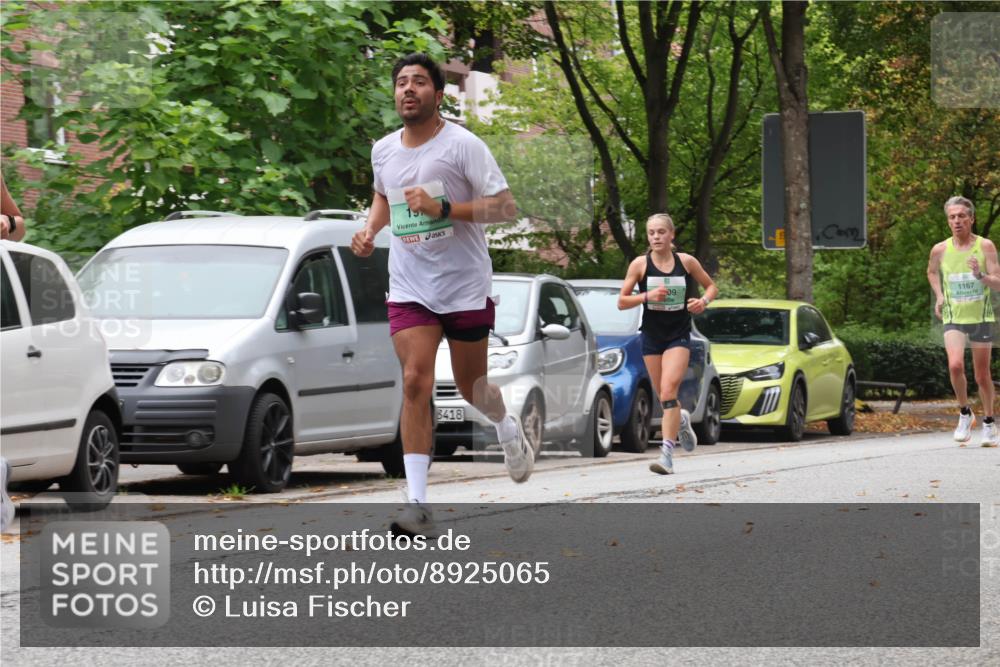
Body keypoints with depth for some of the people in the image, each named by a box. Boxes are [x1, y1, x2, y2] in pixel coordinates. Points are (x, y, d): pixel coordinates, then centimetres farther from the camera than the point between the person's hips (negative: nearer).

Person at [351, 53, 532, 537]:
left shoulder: (462, 146, -12)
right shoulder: (384, 151, 5)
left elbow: (505, 207, -14)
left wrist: (443, 208, -25)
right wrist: (370, 230, 5)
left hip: (466, 286, -3)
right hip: (409, 289, 3)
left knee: (470, 386, 10)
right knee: (415, 383, -12)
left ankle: (508, 429, 48)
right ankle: (417, 505, -17)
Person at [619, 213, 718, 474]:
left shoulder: (686, 261, -1)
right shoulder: (640, 264, -3)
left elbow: (711, 286, 14)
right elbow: (621, 302, -1)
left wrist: (704, 301, -8)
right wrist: (646, 296, -18)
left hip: (679, 336, -2)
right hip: (652, 336, 2)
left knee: (668, 391, -18)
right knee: (664, 396, 11)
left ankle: (667, 453, -21)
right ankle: (681, 420, 46)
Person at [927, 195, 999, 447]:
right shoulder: (940, 250, 0)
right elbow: (932, 272, 22)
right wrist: (939, 296, 8)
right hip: (953, 318, 1)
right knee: (955, 365, -22)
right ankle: (965, 414, -1)